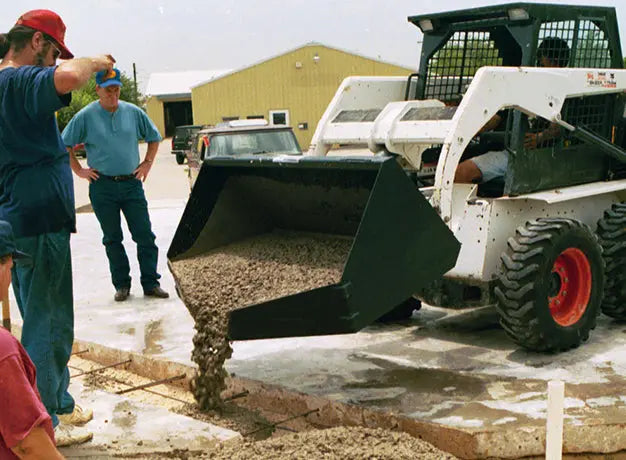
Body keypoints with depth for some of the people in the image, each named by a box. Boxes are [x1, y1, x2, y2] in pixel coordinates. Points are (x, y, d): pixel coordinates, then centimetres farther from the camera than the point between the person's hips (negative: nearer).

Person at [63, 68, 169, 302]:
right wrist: (79, 170, 0)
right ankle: (121, 285, 16)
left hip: (132, 184, 2)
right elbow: (64, 144, 4)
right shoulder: (86, 116, -3)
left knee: (145, 236, -1)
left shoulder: (133, 112, 4)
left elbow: (154, 137, 17)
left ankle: (151, 283, 5)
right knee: (112, 239, 7)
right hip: (103, 187, -1)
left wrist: (147, 164, 9)